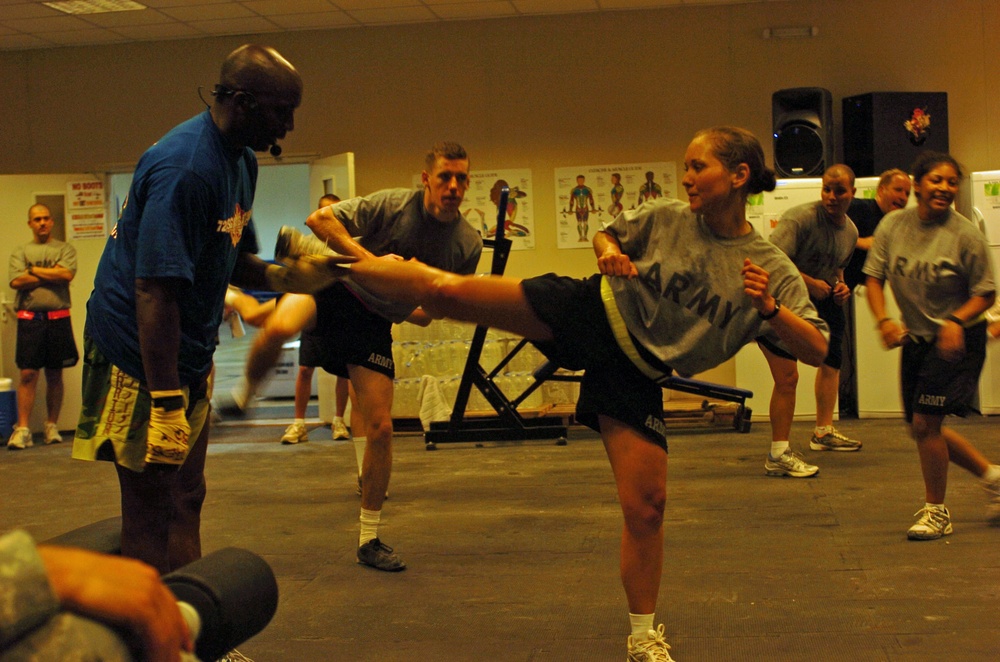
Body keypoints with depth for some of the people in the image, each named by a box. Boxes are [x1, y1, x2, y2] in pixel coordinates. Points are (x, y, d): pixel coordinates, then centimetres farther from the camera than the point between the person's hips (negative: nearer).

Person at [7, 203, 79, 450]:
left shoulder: (65, 249, 9)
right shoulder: (20, 252, 10)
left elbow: (67, 275, -10)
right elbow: (16, 282, -6)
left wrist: (34, 270, -5)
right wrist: (52, 274, -6)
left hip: (58, 318, 0)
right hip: (29, 318, 0)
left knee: (55, 374, 7)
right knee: (28, 374, -6)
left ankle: (52, 426, 16)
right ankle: (22, 429, -6)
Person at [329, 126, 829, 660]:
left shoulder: (772, 269, -7)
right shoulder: (666, 218, -2)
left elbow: (816, 350, -11)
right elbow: (606, 234, 17)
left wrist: (770, 309, -29)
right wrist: (610, 251, -7)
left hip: (636, 372, -1)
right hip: (593, 311, 1)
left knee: (646, 504, -6)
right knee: (446, 290, -12)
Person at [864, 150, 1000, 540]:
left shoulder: (966, 235, -14)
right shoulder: (892, 226, -3)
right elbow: (874, 278, 1)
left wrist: (956, 321, -25)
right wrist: (884, 320, -16)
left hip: (957, 339, -6)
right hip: (916, 337, 6)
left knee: (925, 422, -12)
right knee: (921, 427, 12)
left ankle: (936, 511, 7)